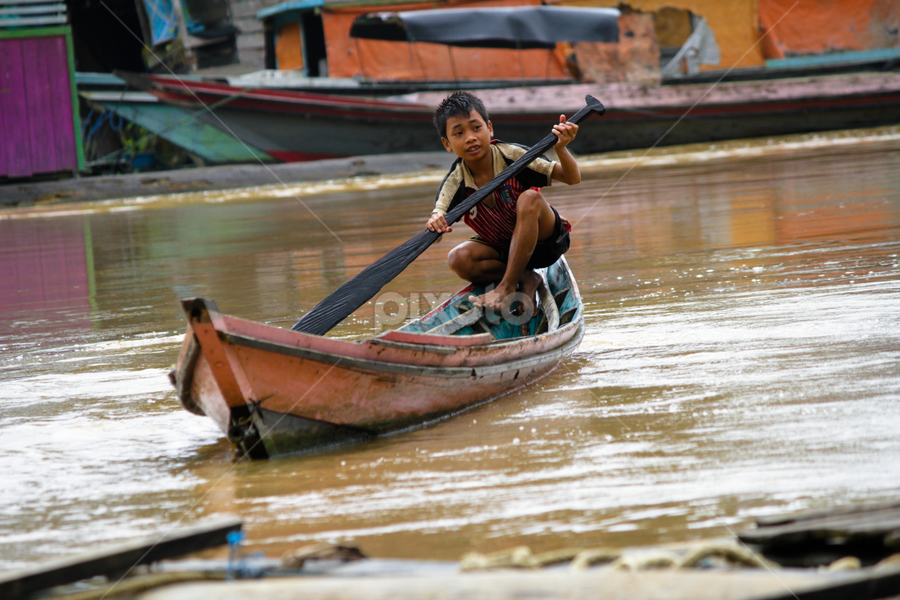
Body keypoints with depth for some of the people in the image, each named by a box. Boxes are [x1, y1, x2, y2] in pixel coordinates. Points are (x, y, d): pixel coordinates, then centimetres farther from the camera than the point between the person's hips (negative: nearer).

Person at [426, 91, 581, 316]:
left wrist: (561, 149, -37)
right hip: (501, 249, 2)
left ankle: (507, 286, -31)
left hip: (544, 239, -2)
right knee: (458, 259, -25)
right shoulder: (455, 182, -13)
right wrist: (435, 222, -56)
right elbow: (438, 214, -31)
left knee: (529, 198, -32)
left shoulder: (511, 156, -17)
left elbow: (572, 178, -17)